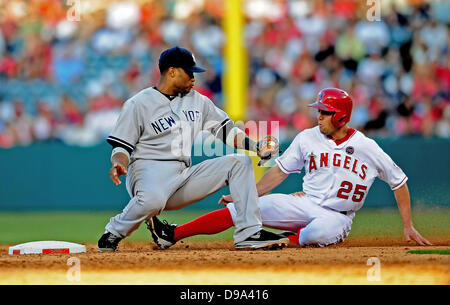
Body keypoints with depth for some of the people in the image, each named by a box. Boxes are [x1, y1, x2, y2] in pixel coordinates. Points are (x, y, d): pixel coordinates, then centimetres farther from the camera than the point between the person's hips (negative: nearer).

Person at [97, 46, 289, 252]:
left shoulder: (197, 100, 19)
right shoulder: (138, 104, 0)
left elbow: (225, 129, 20)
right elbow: (122, 146, -3)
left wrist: (256, 146, 4)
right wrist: (119, 164, -26)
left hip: (184, 176, 7)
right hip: (149, 171, -7)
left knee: (239, 162, -3)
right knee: (153, 199, -43)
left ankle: (249, 234, -11)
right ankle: (113, 233, -15)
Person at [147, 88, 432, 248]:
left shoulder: (368, 148, -7)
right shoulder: (307, 139, 3)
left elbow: (399, 182, 1)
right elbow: (280, 171, 11)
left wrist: (408, 227, 0)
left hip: (337, 217, -3)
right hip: (305, 203, 3)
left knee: (321, 231, -43)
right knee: (240, 208, -12)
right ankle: (174, 234, -12)